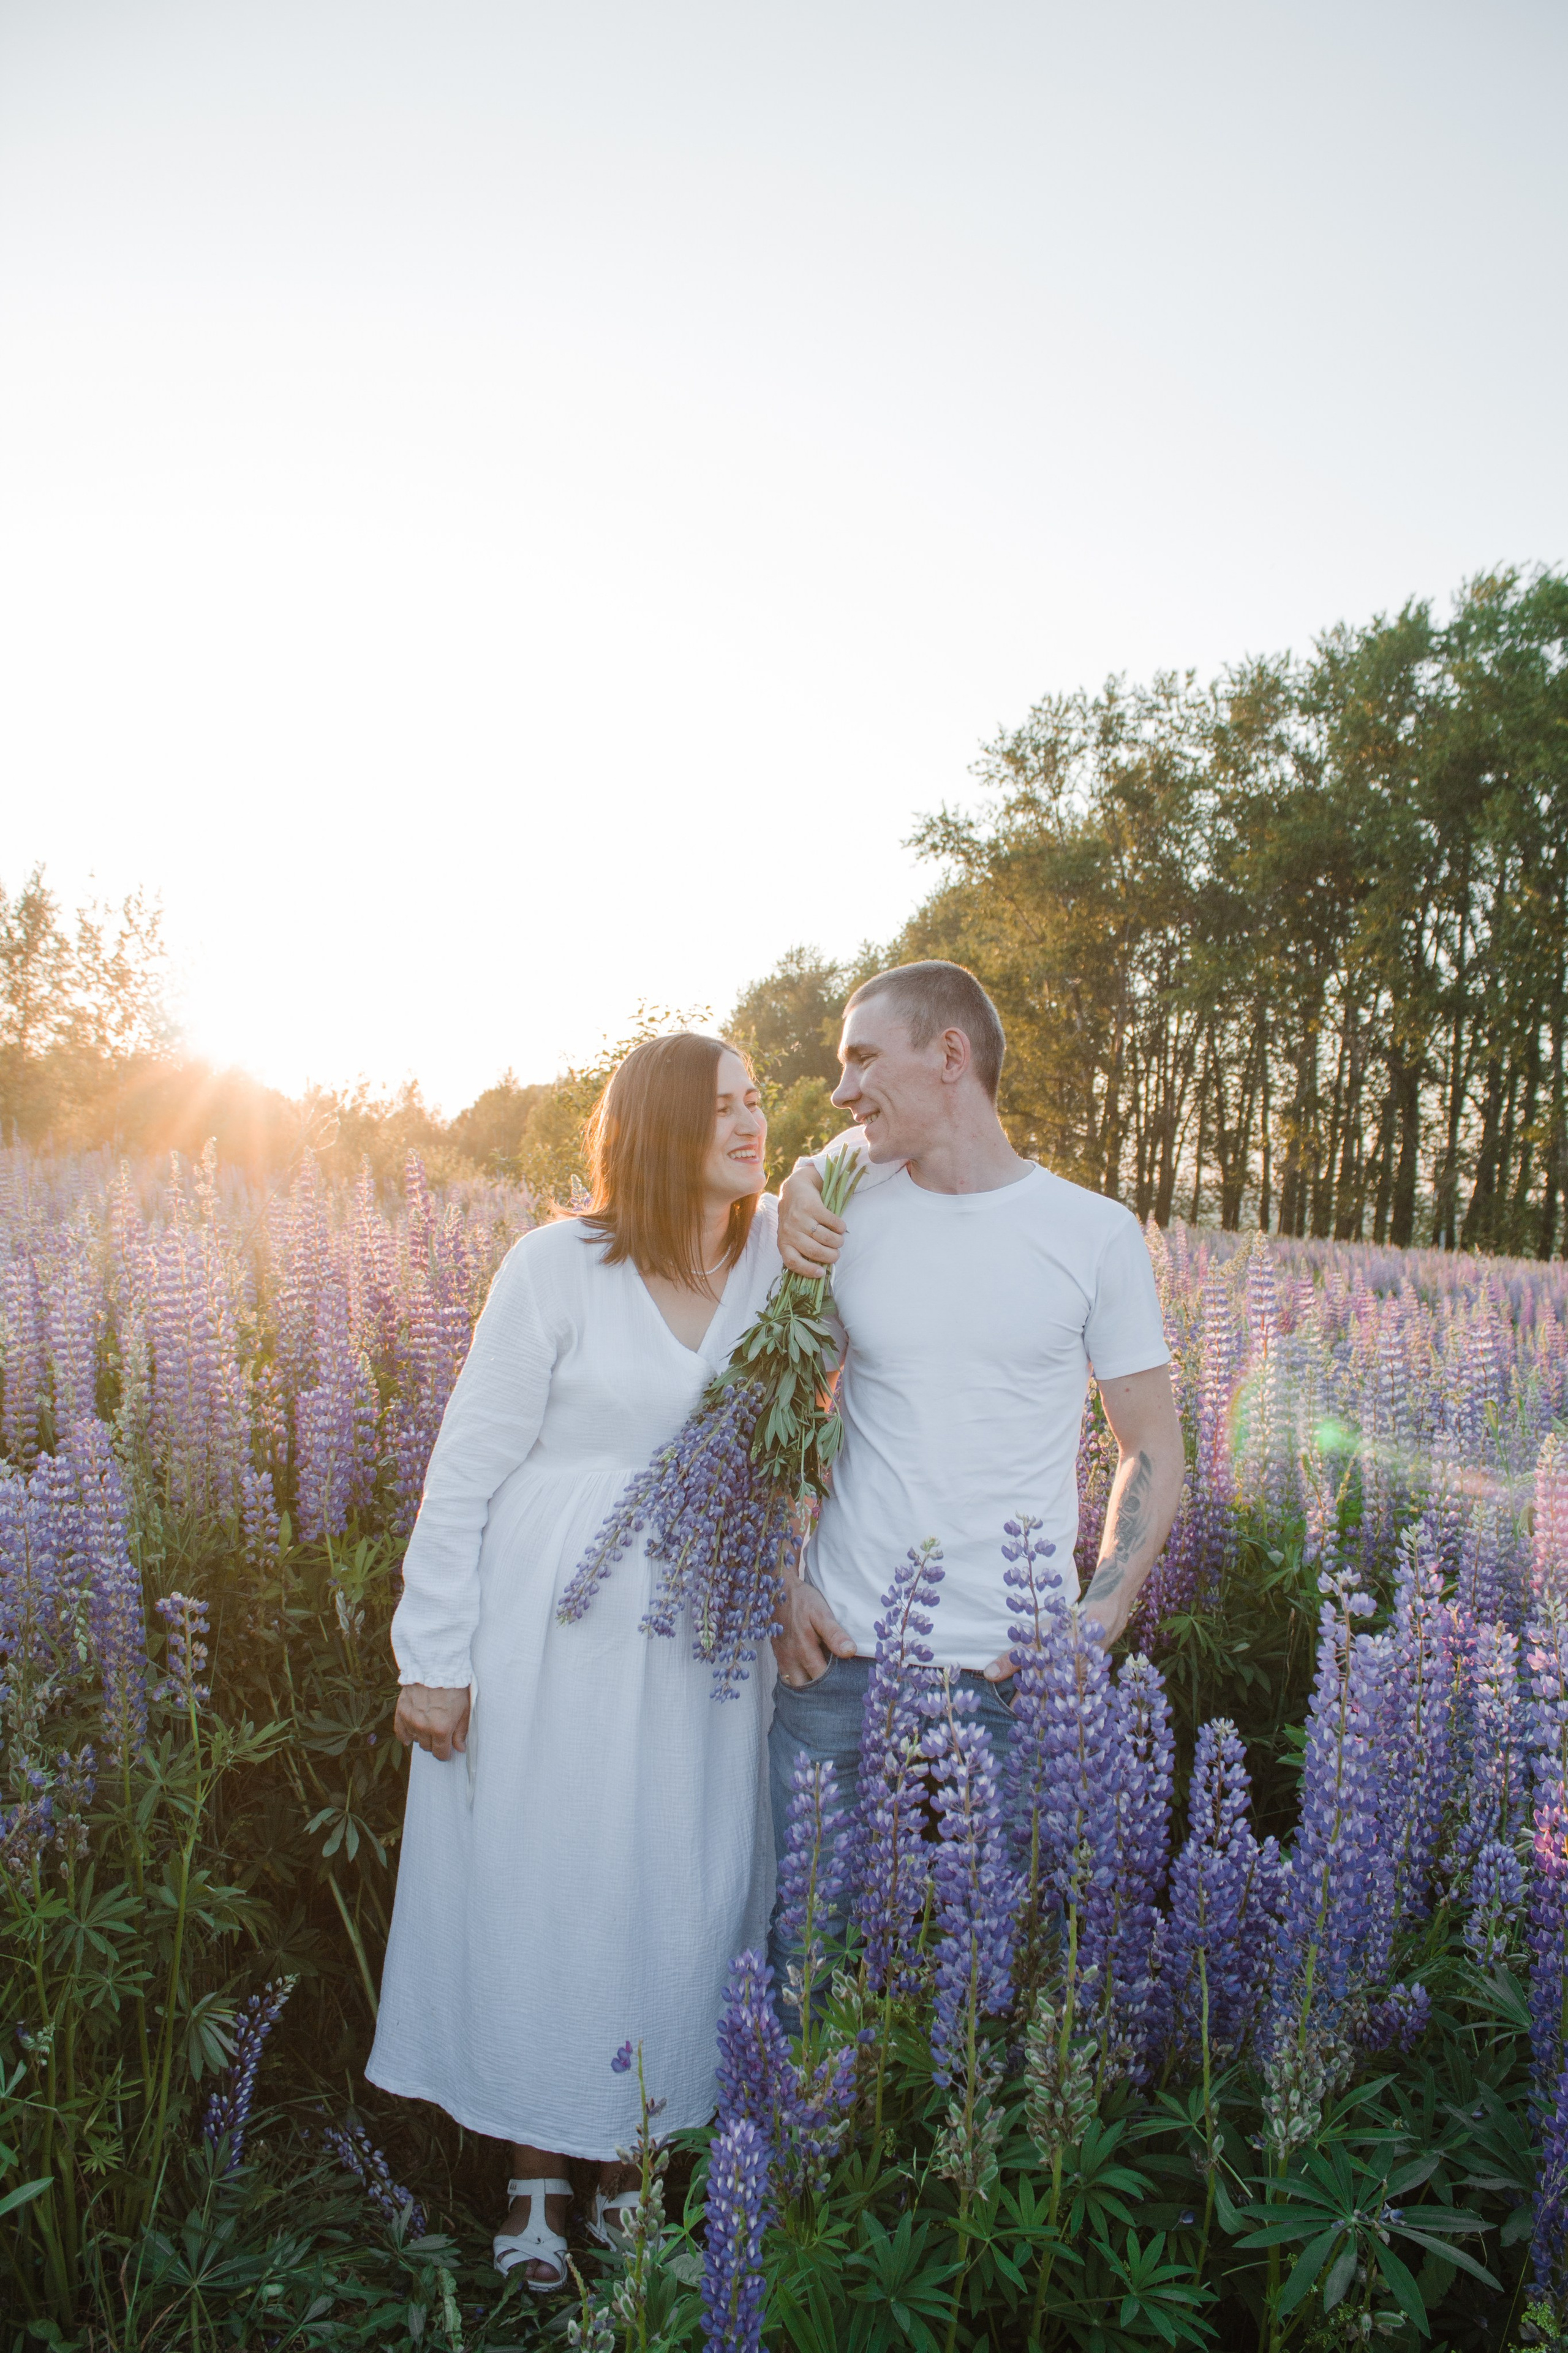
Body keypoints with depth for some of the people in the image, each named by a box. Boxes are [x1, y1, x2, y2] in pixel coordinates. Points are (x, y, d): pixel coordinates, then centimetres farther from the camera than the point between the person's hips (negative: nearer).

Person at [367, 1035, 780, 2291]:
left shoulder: (783, 1254, -1)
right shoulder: (560, 1264, -9)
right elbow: (470, 1465, -6)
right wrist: (434, 1656, -7)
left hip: (702, 1642, 3)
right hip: (553, 1637, -3)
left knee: (681, 1895, 11)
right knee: (536, 1890, 9)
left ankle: (628, 2163, 34)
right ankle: (534, 2176, 31)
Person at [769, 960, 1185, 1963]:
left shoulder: (1097, 1233, -2)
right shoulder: (842, 1209, 3)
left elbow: (1153, 1453, 4)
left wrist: (1094, 1628, -8)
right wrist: (778, 1579, 3)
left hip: (1010, 1674, -1)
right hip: (835, 1654, 2)